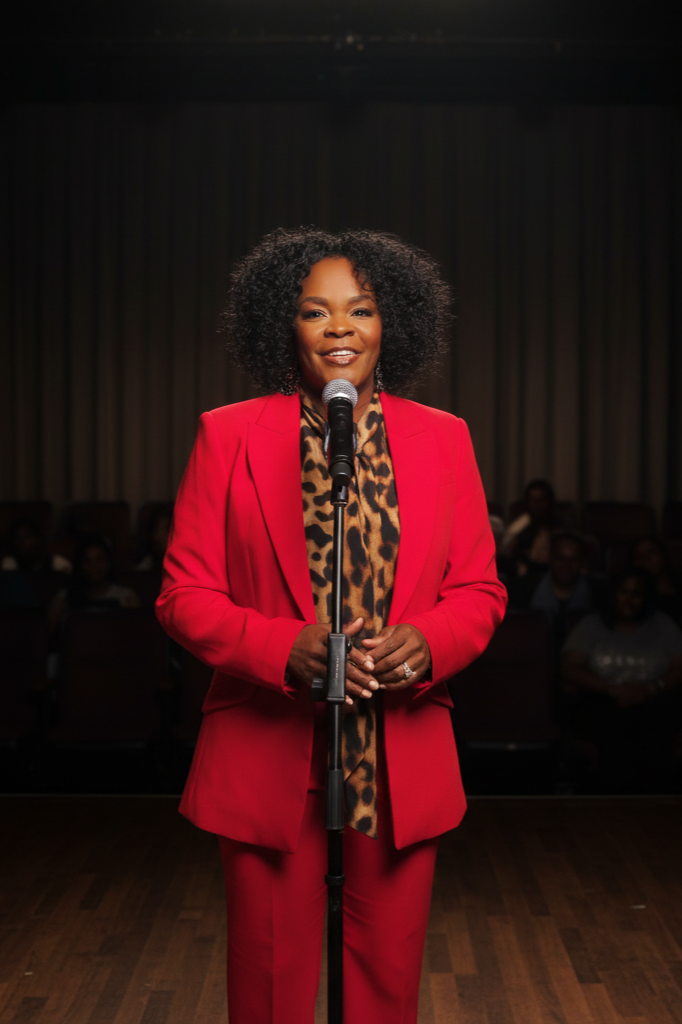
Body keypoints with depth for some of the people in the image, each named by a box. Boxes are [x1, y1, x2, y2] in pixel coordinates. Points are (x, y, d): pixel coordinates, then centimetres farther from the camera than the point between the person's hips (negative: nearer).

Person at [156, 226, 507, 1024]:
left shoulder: (442, 439, 6)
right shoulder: (227, 436, 0)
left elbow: (479, 590, 7)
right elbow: (184, 593, -2)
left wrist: (427, 642, -15)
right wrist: (283, 650, -19)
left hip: (403, 766, 2)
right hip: (269, 760, -1)